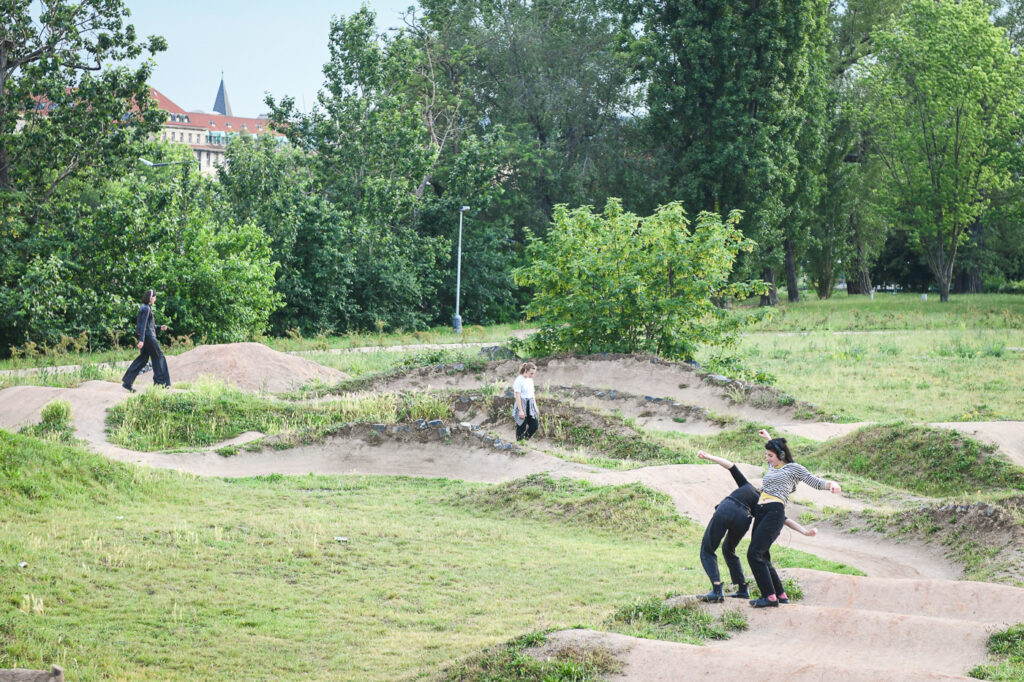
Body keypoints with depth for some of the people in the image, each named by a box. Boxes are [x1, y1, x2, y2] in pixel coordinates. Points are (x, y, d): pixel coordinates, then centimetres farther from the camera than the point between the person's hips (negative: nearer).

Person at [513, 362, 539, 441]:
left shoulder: (530, 380, 11)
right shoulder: (519, 380, -13)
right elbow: (518, 396, -16)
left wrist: (536, 408, 18)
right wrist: (521, 411, -20)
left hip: (530, 405, 8)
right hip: (522, 405, -8)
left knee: (535, 425, 3)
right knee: (521, 427, -2)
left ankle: (525, 440, 21)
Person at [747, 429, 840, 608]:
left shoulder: (793, 468, 5)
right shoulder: (772, 467, 26)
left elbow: (816, 482, 3)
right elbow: (776, 450, 49)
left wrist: (832, 484, -14)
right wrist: (768, 438, 57)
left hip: (774, 512, -9)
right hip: (760, 513, 9)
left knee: (754, 553, -18)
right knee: (762, 556, 6)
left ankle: (770, 597, -16)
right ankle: (780, 594, 15)